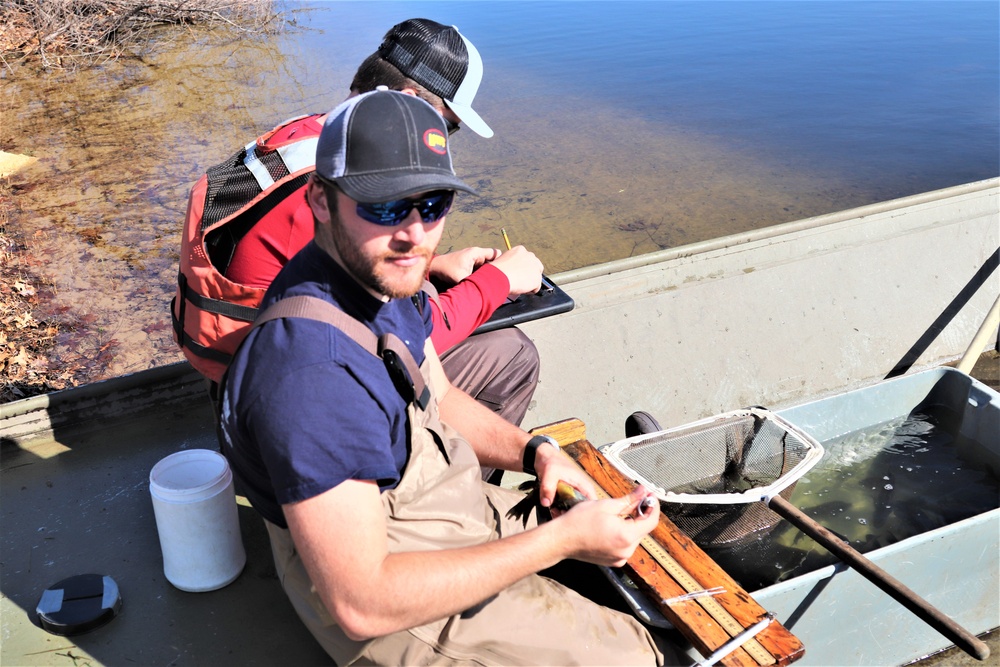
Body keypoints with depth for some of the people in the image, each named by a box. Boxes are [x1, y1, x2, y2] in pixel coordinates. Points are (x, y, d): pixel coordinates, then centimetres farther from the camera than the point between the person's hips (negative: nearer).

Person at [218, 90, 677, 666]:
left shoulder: (381, 273, -6)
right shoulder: (312, 371, -37)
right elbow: (361, 604, -34)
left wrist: (533, 451, -8)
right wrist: (560, 541, -30)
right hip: (393, 610, -8)